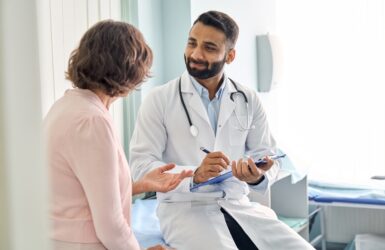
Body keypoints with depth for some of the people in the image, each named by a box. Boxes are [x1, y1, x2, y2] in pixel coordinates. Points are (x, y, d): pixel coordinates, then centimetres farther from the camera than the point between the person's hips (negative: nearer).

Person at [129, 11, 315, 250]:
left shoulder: (249, 100, 6)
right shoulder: (159, 100, -4)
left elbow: (269, 156, 6)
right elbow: (141, 165, -9)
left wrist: (259, 176, -18)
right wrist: (194, 175, -26)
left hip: (239, 206, 4)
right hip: (185, 209, -4)